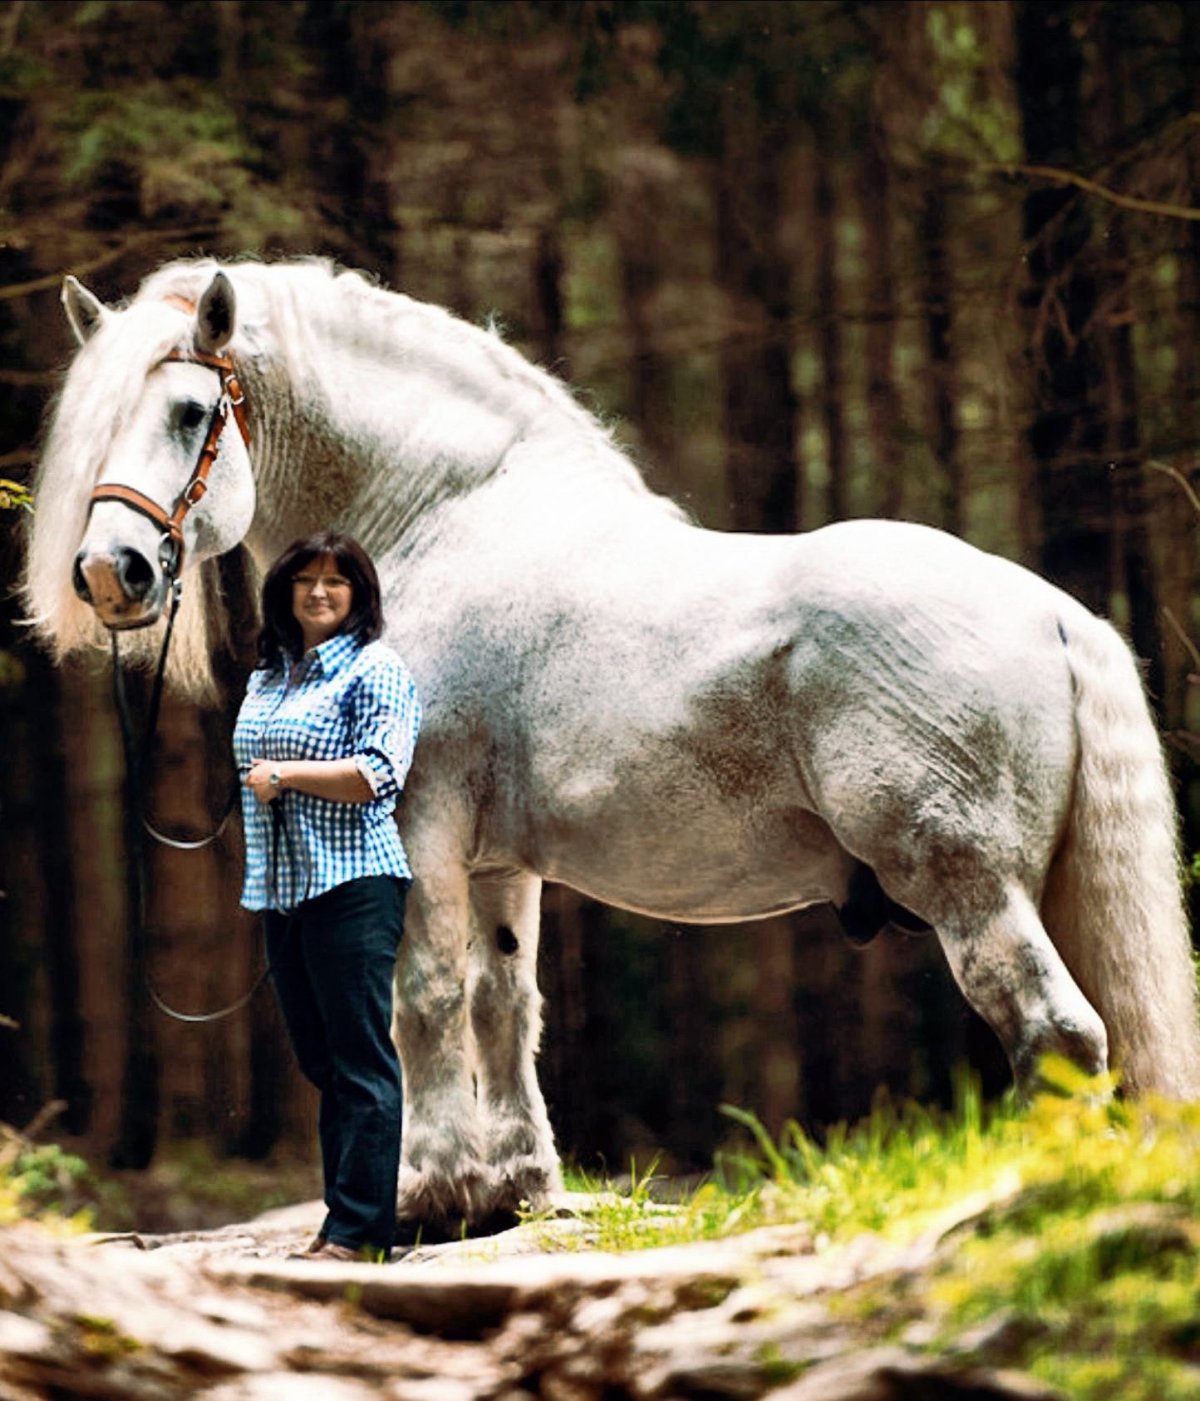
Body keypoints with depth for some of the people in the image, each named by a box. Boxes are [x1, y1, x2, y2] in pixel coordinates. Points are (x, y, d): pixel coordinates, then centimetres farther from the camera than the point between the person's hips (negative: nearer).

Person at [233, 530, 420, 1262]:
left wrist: (282, 775, -11)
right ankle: (343, 1219, 13)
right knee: (320, 1059, 9)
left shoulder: (376, 670, -4)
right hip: (282, 891, 8)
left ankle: (359, 1229, -9)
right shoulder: (269, 675, 18)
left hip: (352, 886, -8)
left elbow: (379, 774, -16)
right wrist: (258, 783, 6)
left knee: (360, 1060, -8)